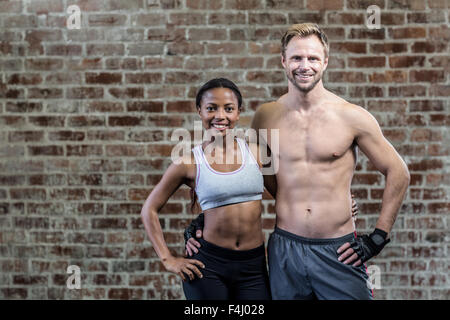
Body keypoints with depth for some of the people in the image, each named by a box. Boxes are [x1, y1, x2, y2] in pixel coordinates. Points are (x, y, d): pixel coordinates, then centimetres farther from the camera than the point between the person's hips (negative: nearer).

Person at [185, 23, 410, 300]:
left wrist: (378, 238, 0)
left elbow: (398, 173, 3)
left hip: (339, 252, -2)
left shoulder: (351, 116, -4)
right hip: (285, 251, 2)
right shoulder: (267, 116, 3)